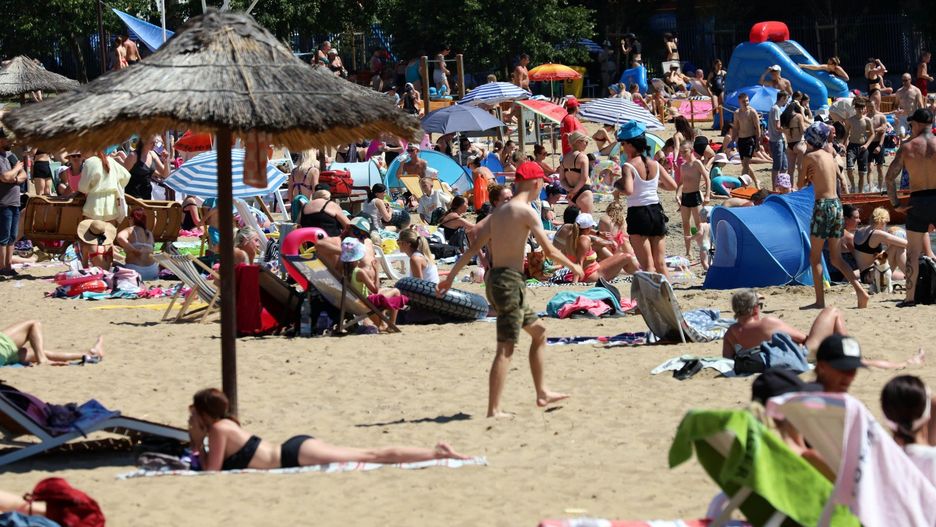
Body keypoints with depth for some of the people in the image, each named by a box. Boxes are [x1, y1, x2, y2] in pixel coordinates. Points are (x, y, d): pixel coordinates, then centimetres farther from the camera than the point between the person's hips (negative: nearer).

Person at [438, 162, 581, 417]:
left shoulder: (499, 211, 14)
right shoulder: (526, 212, -11)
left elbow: (475, 246, 14)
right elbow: (549, 251, -12)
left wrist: (452, 276, 17)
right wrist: (573, 266, 4)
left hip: (494, 279, 9)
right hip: (510, 281, -9)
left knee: (539, 331, 22)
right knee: (506, 348, -9)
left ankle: (542, 393, 27)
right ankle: (493, 410, -12)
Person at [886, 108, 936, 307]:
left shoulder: (907, 147, -1)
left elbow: (890, 176, -4)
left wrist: (895, 203, 3)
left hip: (917, 202, 1)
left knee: (913, 253, 8)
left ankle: (910, 296, 5)